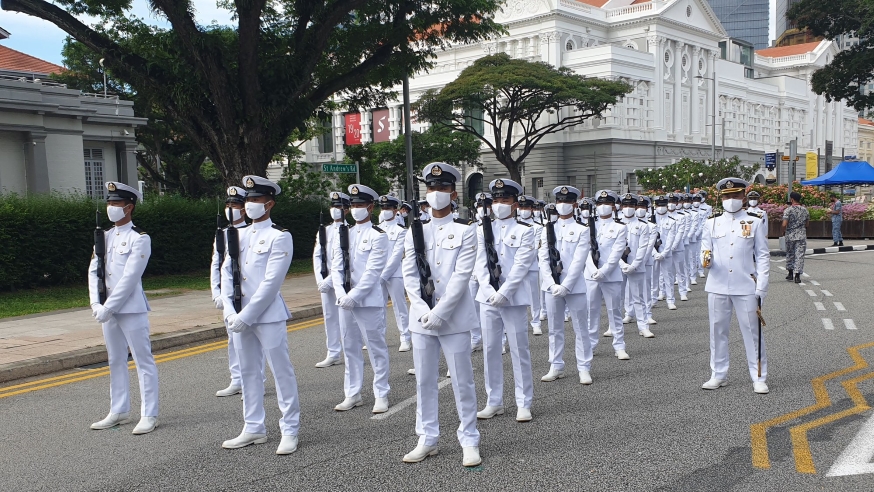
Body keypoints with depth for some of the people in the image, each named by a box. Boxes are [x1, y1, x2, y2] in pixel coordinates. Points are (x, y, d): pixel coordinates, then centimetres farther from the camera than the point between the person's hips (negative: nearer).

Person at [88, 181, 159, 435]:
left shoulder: (140, 238, -8)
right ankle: (119, 411, 26)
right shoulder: (104, 237, 12)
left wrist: (107, 308, -17)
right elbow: (93, 272, 8)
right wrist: (96, 305, -6)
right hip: (108, 310, 7)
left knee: (143, 362, -2)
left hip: (131, 309, -7)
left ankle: (149, 415, 3)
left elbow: (129, 278, -15)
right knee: (115, 361, 15)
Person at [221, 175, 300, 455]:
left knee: (282, 372, 0)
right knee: (248, 372, 14)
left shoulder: (280, 237, -7)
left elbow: (271, 282, -15)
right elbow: (226, 273, 8)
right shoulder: (239, 235, 12)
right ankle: (254, 429, 25)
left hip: (268, 316, -7)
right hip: (241, 317, 7)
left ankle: (290, 431, 9)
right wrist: (230, 311, -6)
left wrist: (246, 316, -16)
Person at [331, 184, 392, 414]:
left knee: (376, 348, 2)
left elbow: (373, 271, -13)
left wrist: (353, 296, -17)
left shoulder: (378, 236, -6)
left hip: (369, 301, -6)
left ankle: (381, 395, 11)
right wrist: (341, 294, -9)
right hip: (346, 301, 6)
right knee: (350, 348, 12)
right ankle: (352, 394, 22)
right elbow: (337, 268, 7)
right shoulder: (343, 235, 11)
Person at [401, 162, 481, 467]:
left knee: (462, 382, 2)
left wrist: (440, 313, -16)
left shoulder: (466, 231, -2)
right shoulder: (415, 233, 8)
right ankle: (427, 439, 23)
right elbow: (409, 276, 3)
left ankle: (469, 441, 15)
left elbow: (461, 276, -10)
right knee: (424, 382, 10)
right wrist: (424, 311, -10)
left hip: (454, 319, -3)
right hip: (422, 318, 4)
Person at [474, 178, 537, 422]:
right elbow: (480, 264, 3)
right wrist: (489, 291, -10)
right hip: (488, 298, 4)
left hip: (514, 299, -3)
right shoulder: (483, 230, 9)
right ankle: (494, 402, 18)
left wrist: (503, 293, -17)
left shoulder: (525, 231, 0)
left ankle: (524, 404, 10)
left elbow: (521, 265, -9)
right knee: (490, 350, 8)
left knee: (519, 351, 1)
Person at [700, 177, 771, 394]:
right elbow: (705, 251, 10)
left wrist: (761, 288, -6)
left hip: (746, 287, -2)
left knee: (751, 332, 2)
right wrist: (706, 259, -15)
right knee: (718, 331, 8)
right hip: (717, 287, 2)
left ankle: (759, 378, 12)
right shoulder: (712, 222, 7)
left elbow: (763, 257, 1)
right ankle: (718, 375, 20)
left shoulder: (754, 222, 2)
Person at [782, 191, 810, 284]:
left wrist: (783, 232, 2)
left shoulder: (788, 210, -10)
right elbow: (807, 224, 10)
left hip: (790, 236, -2)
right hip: (801, 236, 2)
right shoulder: (805, 210, 3)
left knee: (790, 254, 14)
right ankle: (797, 275, -4)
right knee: (800, 255, 1)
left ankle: (790, 273, 23)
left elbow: (784, 224, -16)